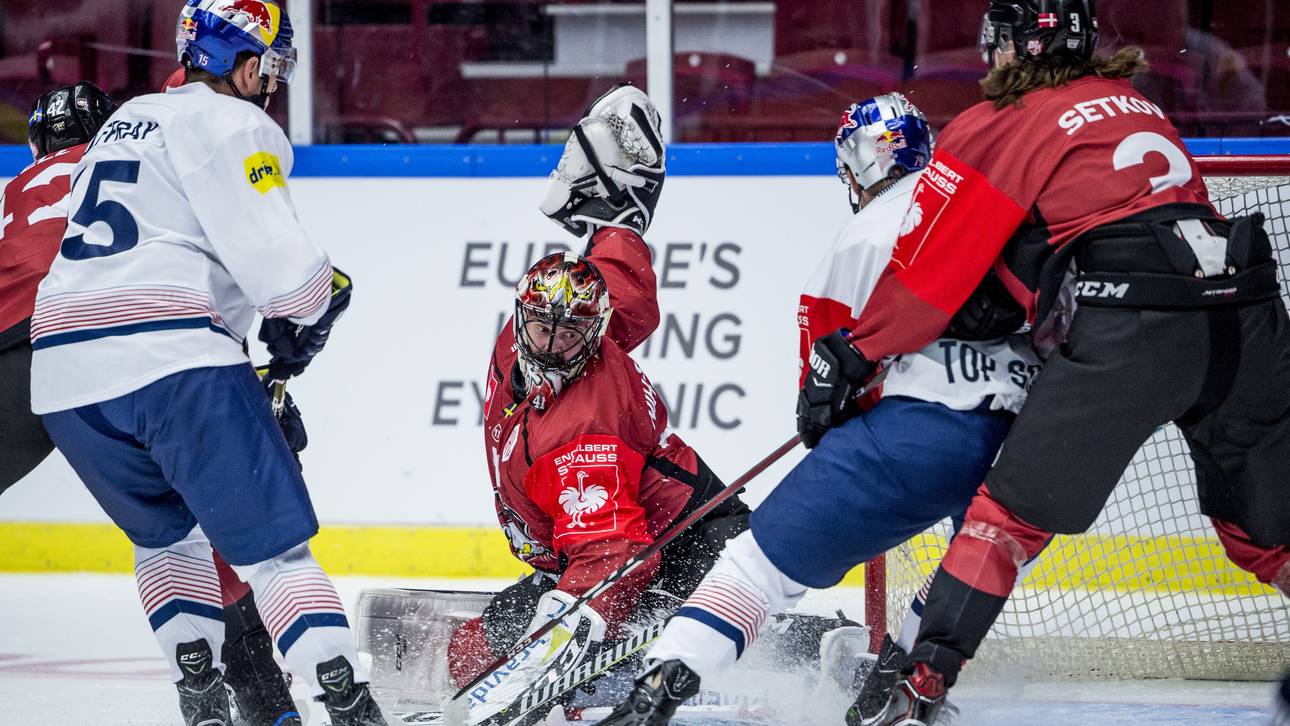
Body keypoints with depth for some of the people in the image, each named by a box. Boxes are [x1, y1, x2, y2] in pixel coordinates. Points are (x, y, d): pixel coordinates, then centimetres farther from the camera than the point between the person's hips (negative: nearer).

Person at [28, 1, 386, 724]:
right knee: (272, 542, -4)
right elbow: (273, 258, -10)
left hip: (63, 376, 7)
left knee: (169, 531, 26)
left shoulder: (126, 121, 28)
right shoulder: (234, 126, 1)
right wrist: (323, 293, 10)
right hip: (172, 363, -7)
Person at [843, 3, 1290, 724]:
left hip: (1135, 320, -6)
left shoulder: (999, 128, 8)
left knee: (1016, 513, 1)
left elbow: (930, 269, 8)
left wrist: (856, 357, 19)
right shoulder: (1135, 103, 27)